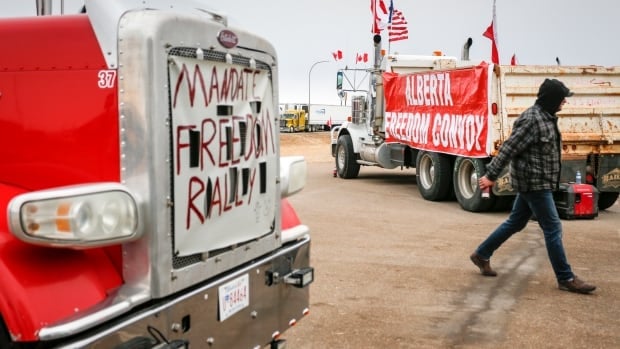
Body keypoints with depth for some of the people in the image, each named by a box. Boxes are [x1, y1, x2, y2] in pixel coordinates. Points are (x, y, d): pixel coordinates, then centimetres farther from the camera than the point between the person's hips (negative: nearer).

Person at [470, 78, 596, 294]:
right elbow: (509, 148, -21)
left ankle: (481, 255, 28)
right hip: (534, 183, -10)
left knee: (515, 223, 17)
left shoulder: (546, 117, 11)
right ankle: (566, 279, 3)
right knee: (553, 228, -5)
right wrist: (491, 175, -19)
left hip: (535, 182, 10)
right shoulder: (532, 120, -20)